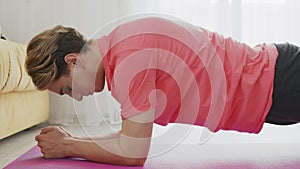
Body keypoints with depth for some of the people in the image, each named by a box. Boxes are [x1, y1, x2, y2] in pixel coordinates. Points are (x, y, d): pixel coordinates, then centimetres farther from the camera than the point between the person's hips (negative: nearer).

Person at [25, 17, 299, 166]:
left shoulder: (130, 57, -31)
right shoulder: (118, 49, 1)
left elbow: (133, 153, -28)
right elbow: (132, 138, 6)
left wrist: (68, 147, -14)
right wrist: (72, 140, -4)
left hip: (274, 81, -8)